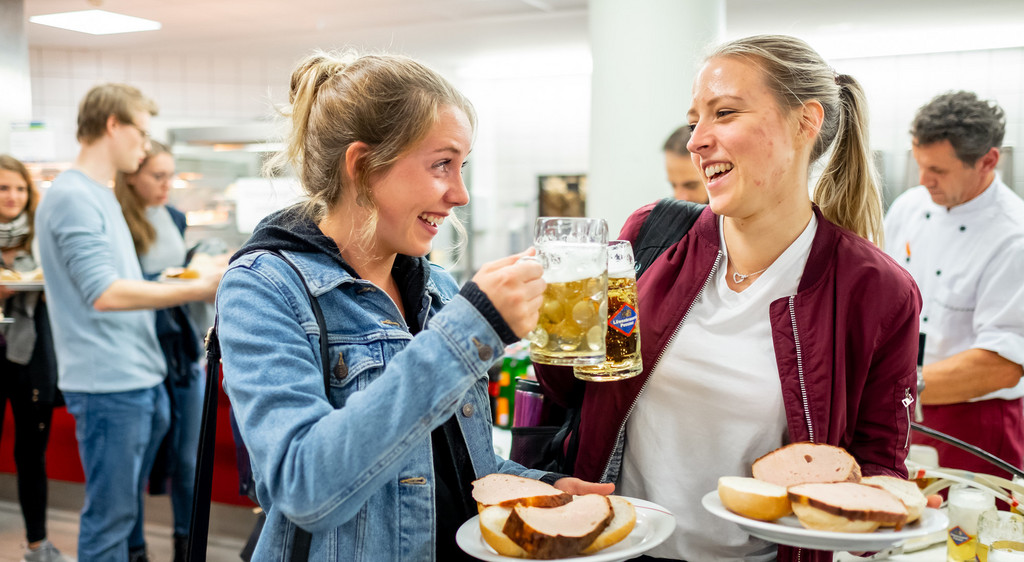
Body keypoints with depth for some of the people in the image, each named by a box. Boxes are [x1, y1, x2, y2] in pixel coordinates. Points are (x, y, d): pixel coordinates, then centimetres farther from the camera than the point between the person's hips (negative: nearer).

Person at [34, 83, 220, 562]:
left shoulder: (101, 196, 16)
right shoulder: (72, 197, -14)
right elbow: (105, 294, -23)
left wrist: (192, 281, 15)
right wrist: (197, 289, -21)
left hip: (141, 378, 9)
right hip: (107, 384, -9)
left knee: (129, 502, 20)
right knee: (110, 514, 0)